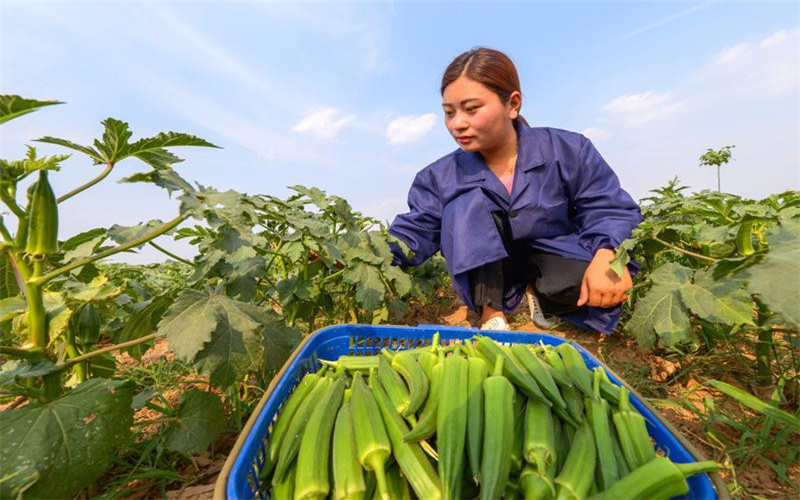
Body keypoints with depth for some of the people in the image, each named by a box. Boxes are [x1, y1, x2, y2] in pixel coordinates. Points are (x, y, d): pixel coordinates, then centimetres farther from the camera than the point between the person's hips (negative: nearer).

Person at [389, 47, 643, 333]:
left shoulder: (567, 151, -13)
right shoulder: (440, 177, -11)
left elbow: (608, 209, -11)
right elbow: (413, 233, -13)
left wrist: (607, 254, -32)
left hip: (551, 258, 0)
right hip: (485, 270, 1)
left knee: (579, 281, -34)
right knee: (468, 204, -27)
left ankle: (539, 290, 3)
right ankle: (491, 313, -23)